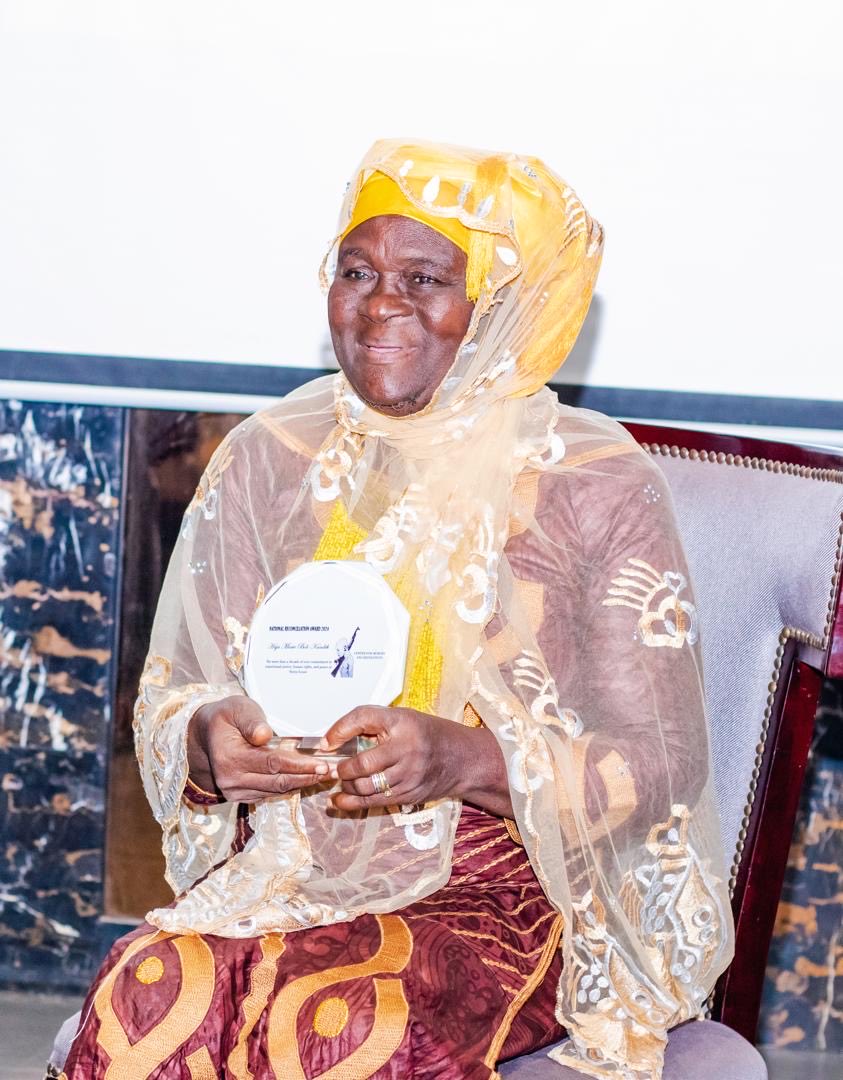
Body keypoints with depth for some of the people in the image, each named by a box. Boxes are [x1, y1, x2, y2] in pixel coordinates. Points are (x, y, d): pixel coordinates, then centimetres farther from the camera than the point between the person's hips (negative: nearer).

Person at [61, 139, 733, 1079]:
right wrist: (208, 741, -14)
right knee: (144, 993, -29)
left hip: (502, 894, -2)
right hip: (287, 872, 3)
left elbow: (664, 764, -6)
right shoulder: (268, 460, 6)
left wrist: (463, 758, -24)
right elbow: (170, 694, 11)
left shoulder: (596, 485, -5)